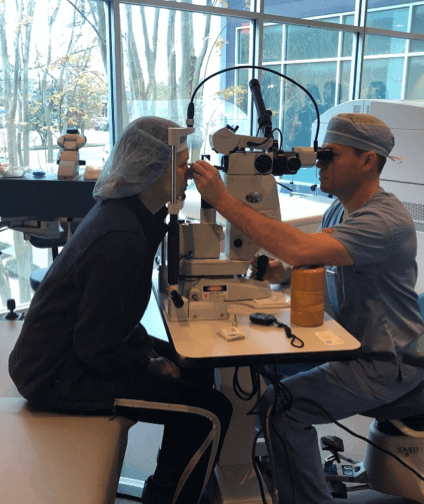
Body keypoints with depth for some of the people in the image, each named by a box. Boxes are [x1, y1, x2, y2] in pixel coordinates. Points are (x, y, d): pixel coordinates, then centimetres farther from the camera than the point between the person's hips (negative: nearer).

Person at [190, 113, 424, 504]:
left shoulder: (386, 221, -26)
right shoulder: (339, 211, 5)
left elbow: (300, 248, -40)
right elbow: (311, 259, 13)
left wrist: (222, 199, -37)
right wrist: (282, 270, -11)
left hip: (386, 363, -9)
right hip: (349, 343, 9)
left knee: (281, 406, -22)